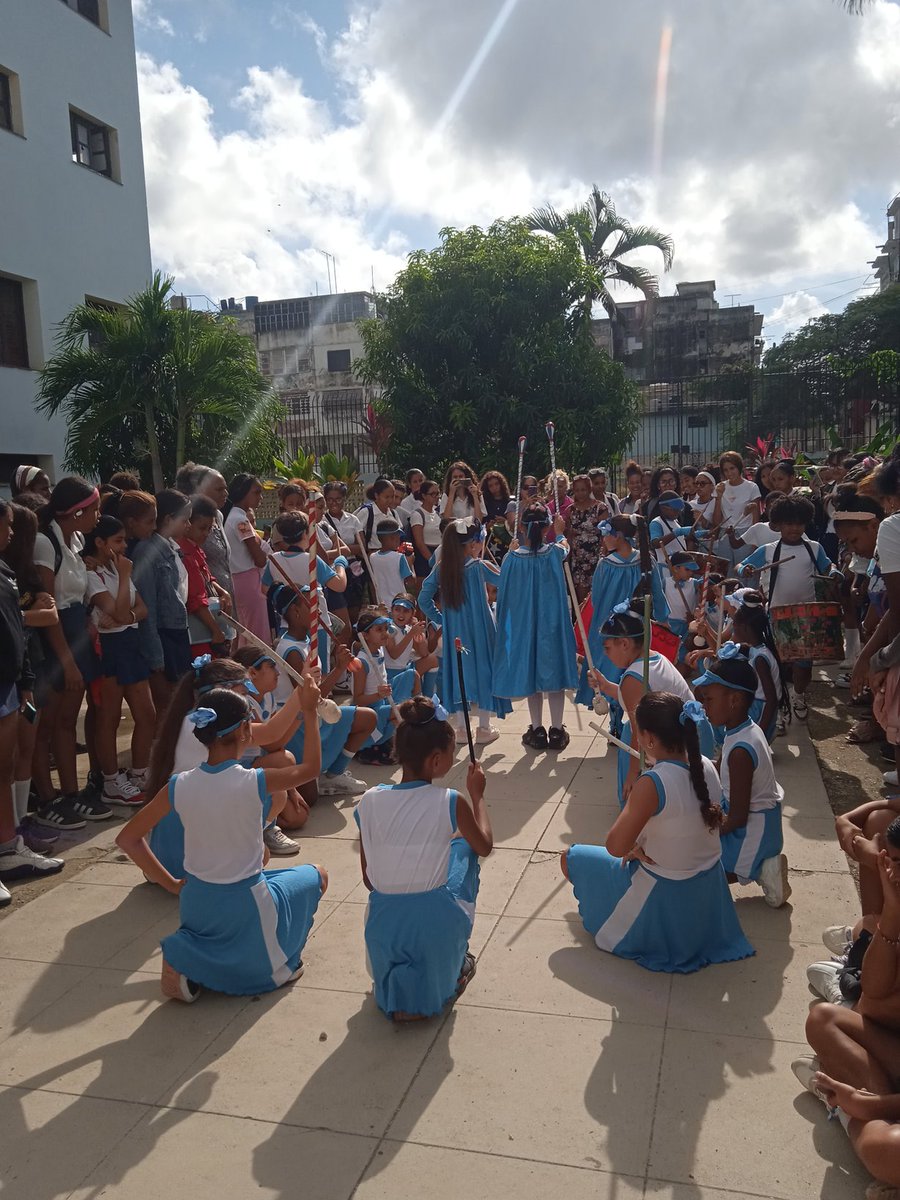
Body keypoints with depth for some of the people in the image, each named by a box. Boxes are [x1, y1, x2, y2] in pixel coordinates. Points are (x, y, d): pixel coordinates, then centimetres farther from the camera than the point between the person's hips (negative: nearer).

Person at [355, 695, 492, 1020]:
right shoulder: (450, 802, -13)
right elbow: (485, 847, 6)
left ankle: (399, 983, 25)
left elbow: (369, 879, 4)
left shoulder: (370, 801, -5)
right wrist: (477, 795, 17)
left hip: (383, 925, 3)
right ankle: (456, 968, 29)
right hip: (436, 926, -3)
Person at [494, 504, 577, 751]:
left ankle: (537, 730, 17)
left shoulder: (513, 557, -13)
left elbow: (504, 588, 3)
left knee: (530, 672, 12)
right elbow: (565, 548, 15)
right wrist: (560, 533, 37)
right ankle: (556, 730, 14)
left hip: (524, 623, 0)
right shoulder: (554, 552, -11)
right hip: (552, 622, 0)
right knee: (554, 669, 11)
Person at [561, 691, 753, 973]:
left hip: (664, 900, -6)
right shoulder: (706, 767, -9)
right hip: (709, 892, 7)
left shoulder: (652, 784, -31)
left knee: (570, 858, 11)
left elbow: (616, 847, -27)